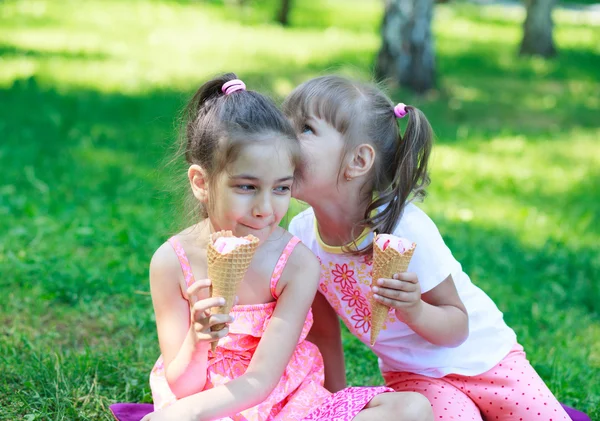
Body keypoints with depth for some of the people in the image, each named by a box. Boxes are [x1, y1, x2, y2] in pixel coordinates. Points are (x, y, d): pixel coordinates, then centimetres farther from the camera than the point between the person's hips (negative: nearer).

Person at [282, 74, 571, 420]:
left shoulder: (407, 229, -28)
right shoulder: (301, 236, -15)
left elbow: (457, 328, -18)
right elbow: (322, 331, 0)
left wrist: (415, 310, -38)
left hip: (481, 355, -2)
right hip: (412, 375, 2)